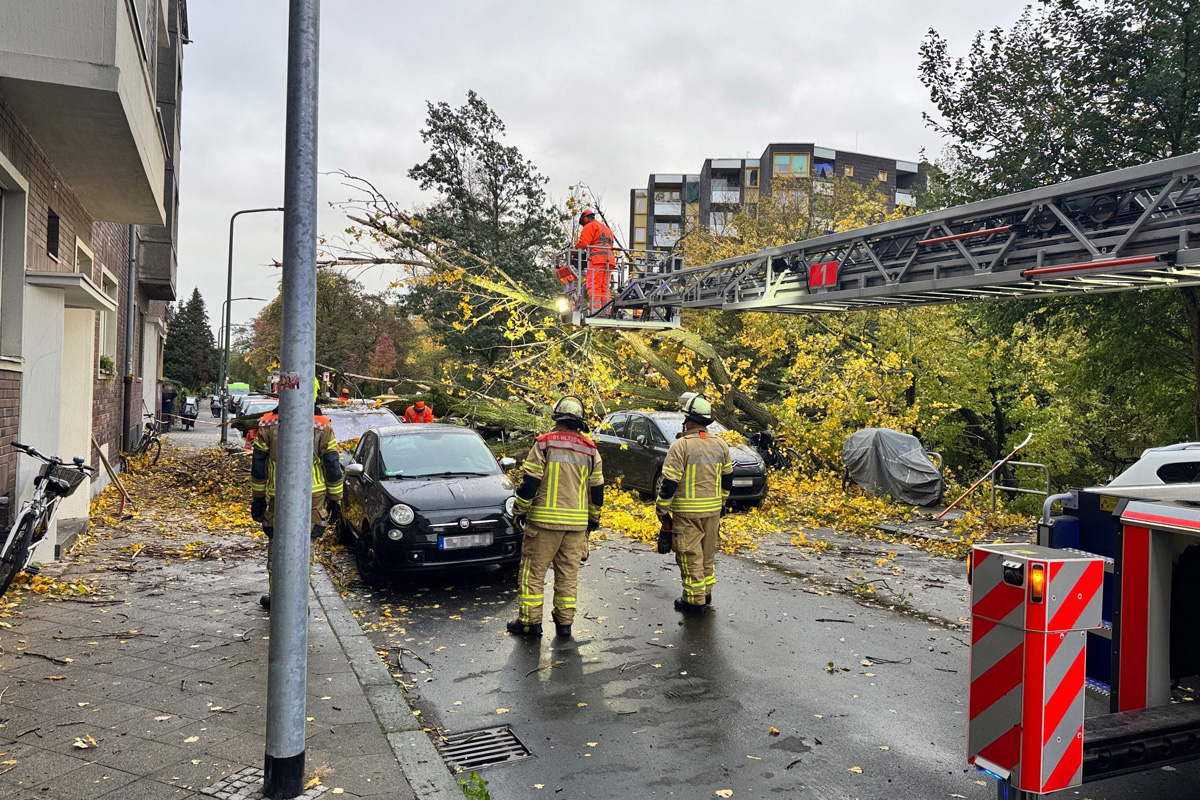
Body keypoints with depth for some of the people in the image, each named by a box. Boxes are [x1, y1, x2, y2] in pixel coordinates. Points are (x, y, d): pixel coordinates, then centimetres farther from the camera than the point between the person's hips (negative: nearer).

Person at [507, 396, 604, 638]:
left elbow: (529, 483, -8)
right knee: (568, 573, 12)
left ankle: (530, 621, 8)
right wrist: (594, 518, 22)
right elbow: (597, 489, 10)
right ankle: (564, 621, 17)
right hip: (577, 522, 4)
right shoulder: (590, 450, 6)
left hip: (545, 519, -4)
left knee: (533, 570, 5)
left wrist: (519, 511, 4)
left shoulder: (544, 443, -6)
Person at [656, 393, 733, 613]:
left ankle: (694, 599, 9)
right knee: (708, 553, 18)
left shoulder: (681, 446, -15)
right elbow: (727, 478, 14)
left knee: (690, 556, 3)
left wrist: (662, 510, -6)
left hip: (687, 512, -6)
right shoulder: (720, 445, 4)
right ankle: (706, 593, 30)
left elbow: (669, 482, -16)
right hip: (713, 510, 6)